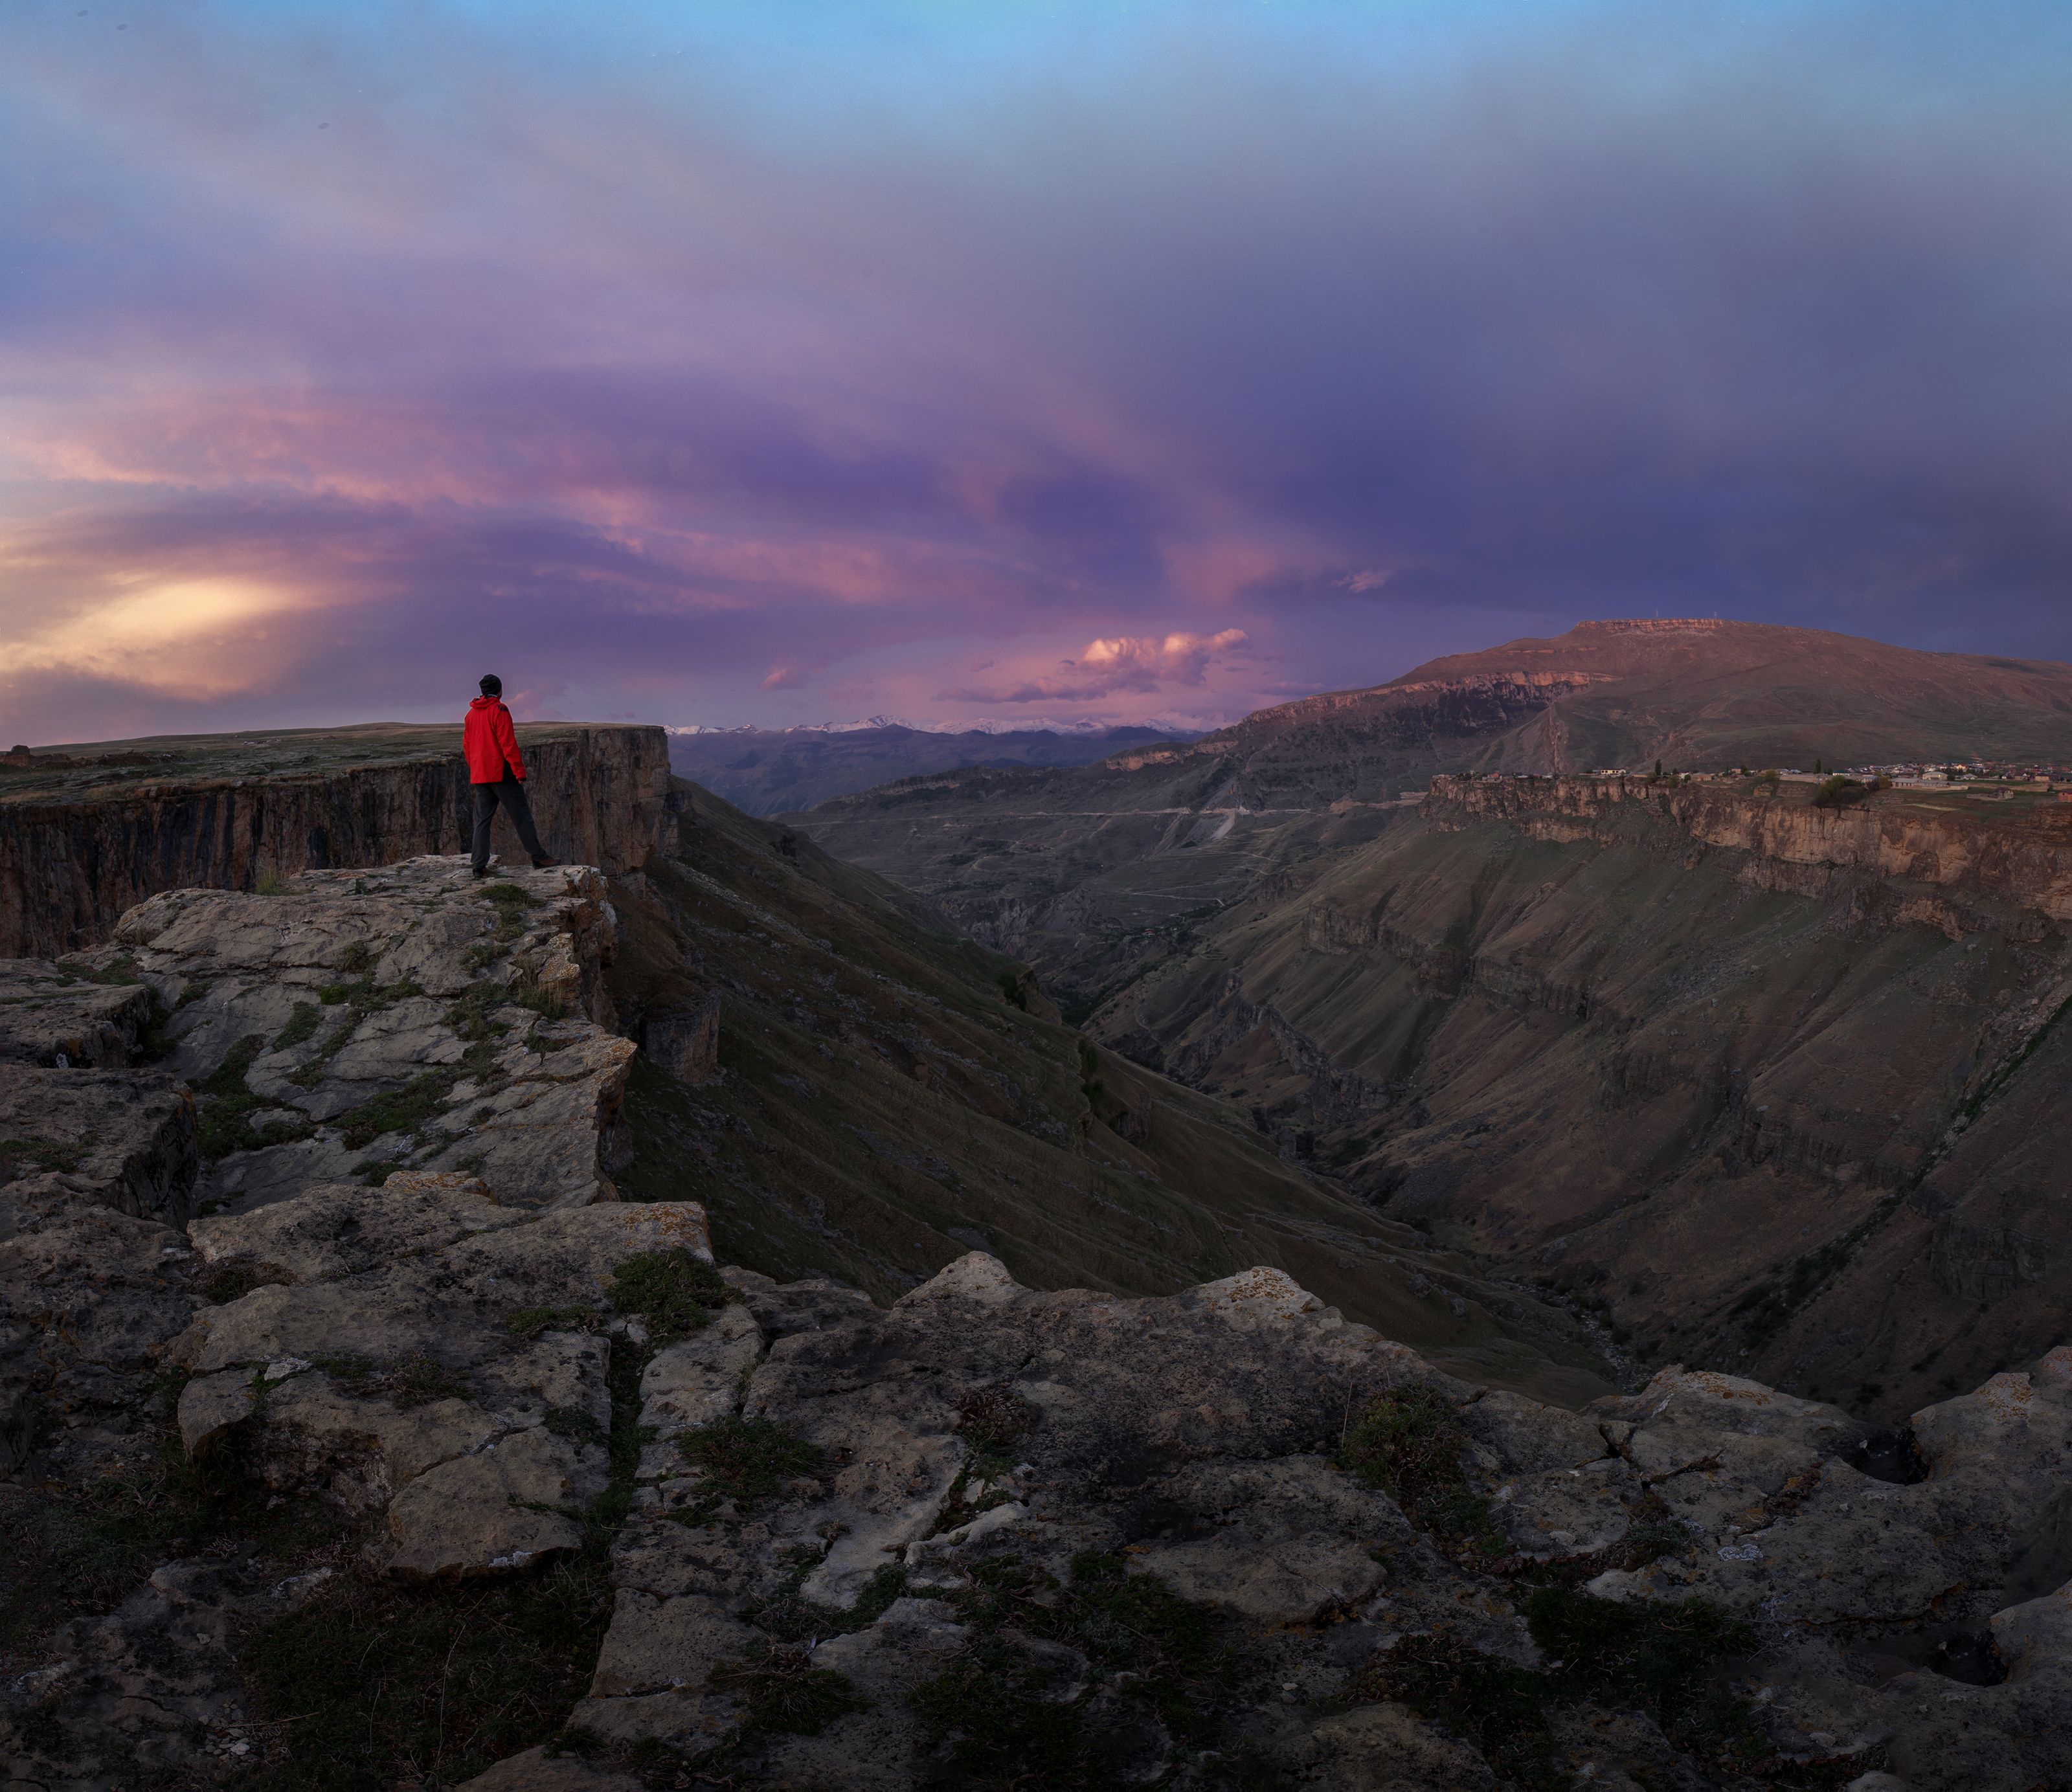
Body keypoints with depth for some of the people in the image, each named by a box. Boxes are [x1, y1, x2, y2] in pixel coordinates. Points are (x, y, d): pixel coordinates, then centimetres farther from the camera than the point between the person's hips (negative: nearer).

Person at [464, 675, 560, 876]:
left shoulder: (471, 714, 13)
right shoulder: (499, 710, -9)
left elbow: (466, 746, 17)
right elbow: (508, 744, -15)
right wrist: (520, 772, -14)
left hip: (479, 776, 7)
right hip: (501, 773, -6)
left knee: (482, 820, 5)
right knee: (521, 815, 0)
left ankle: (480, 866, -1)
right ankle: (539, 857, 2)